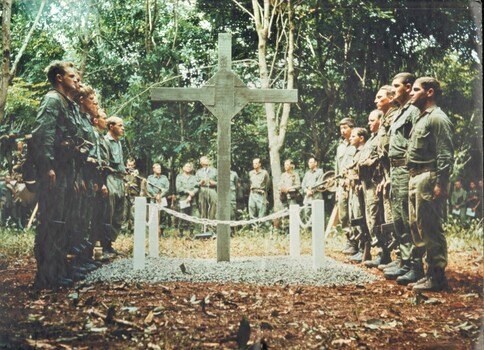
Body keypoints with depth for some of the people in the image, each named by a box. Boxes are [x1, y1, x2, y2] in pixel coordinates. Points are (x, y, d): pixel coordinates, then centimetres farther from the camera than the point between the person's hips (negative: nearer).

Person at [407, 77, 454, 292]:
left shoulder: (437, 118, -8)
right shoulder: (421, 119, 21)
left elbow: (445, 154, -16)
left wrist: (440, 184, -22)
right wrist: (413, 179, 17)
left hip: (429, 178, -10)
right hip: (415, 178, 10)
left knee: (431, 229, -7)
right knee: (417, 226, 12)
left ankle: (437, 278, 0)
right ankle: (431, 272, 20)